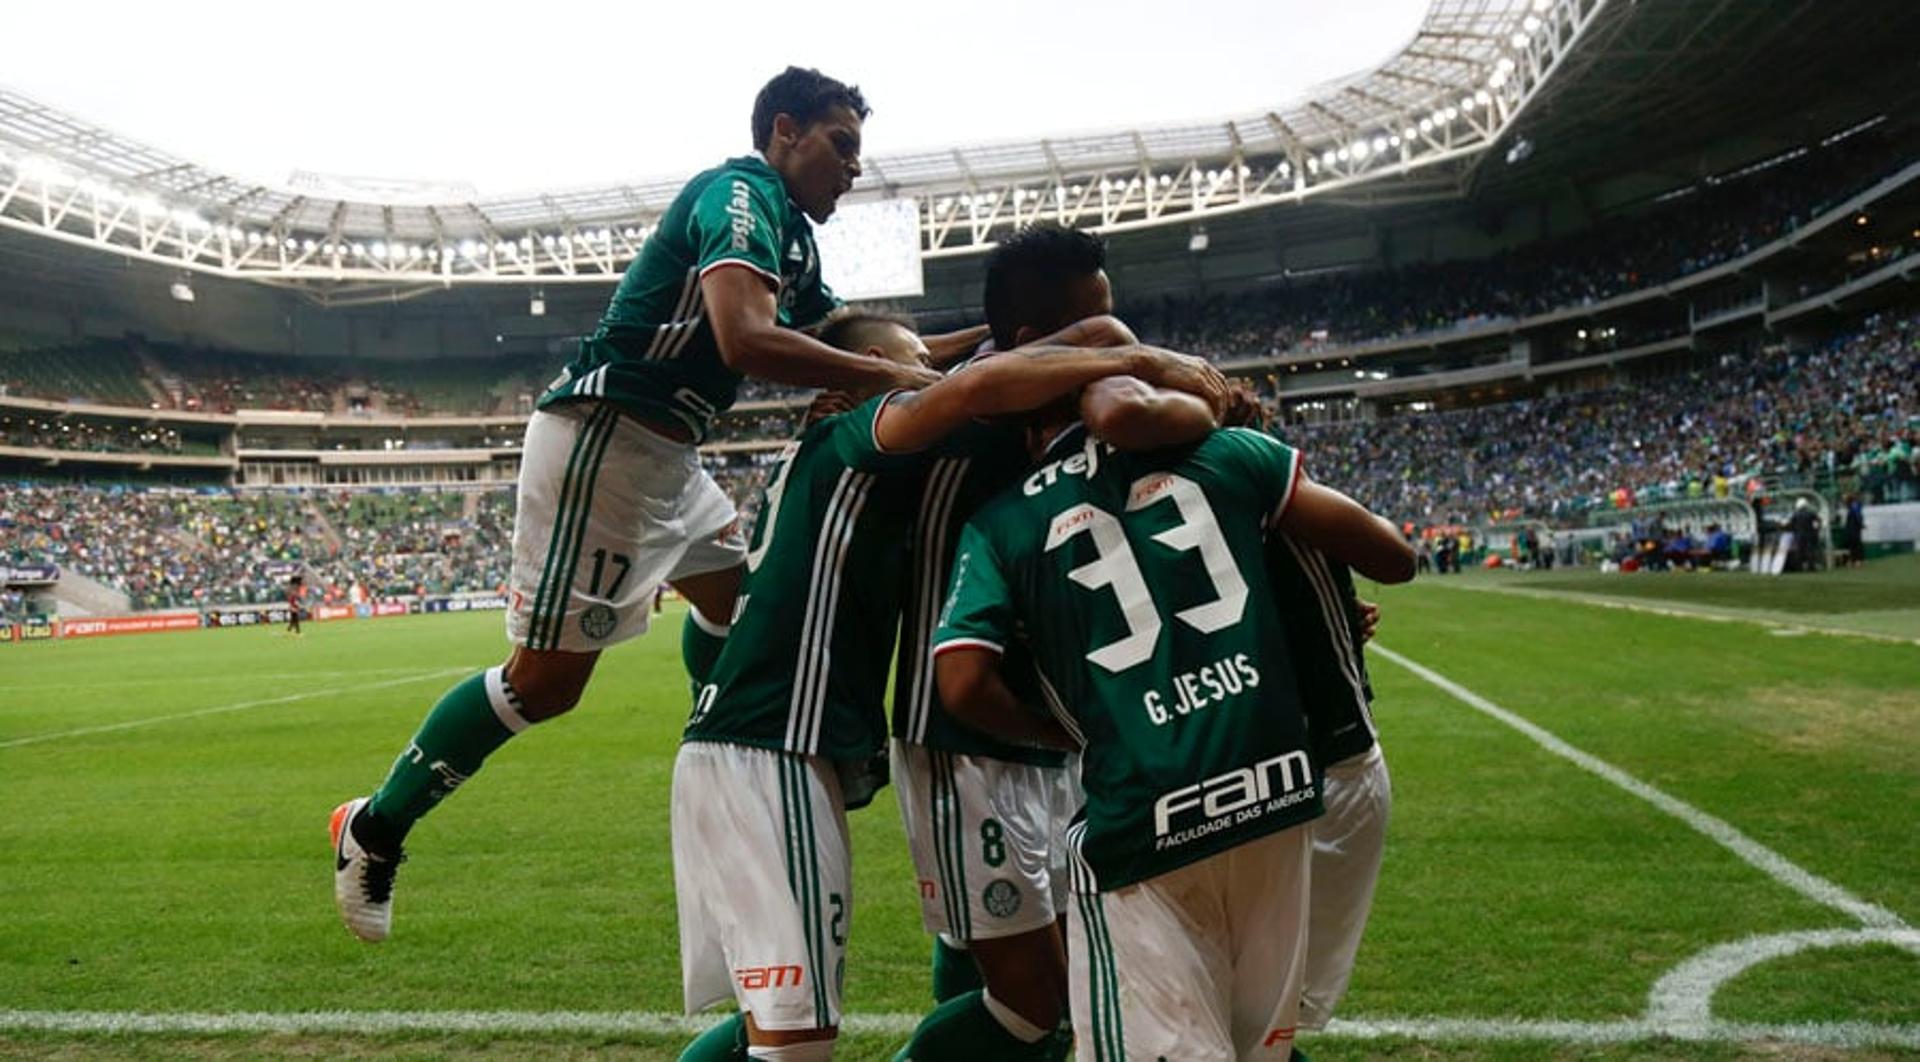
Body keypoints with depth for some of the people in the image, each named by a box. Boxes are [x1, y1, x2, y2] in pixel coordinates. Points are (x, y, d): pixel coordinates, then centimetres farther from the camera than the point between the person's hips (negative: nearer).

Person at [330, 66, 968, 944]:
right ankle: (376, 828, 11)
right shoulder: (742, 193, -13)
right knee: (546, 679, -5)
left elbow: (852, 348, 20)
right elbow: (746, 341, -30)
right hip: (601, 439, -10)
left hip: (662, 457, 10)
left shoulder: (791, 234, 17)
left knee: (735, 590, 26)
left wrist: (981, 343, 11)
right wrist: (895, 379, -23)